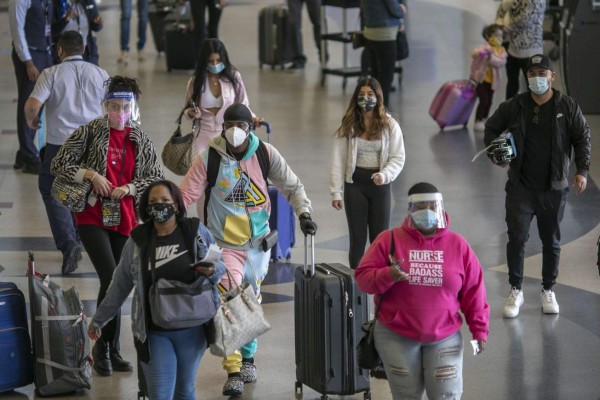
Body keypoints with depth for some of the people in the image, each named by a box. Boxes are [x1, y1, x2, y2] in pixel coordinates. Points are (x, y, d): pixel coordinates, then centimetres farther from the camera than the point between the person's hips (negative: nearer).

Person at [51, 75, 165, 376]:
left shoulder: (141, 141, 7)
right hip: (93, 217, -4)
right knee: (111, 279, -17)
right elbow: (58, 165, -2)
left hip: (125, 220, 4)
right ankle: (104, 345, -1)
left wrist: (130, 188, -7)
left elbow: (157, 179, 10)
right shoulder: (92, 131, -2)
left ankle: (111, 351, 18)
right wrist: (91, 175, -15)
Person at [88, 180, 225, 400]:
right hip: (154, 332, 0)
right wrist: (99, 320, 16)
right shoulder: (138, 241, 0)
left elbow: (221, 266, 7)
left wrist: (212, 272, -17)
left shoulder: (196, 232, -2)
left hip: (191, 329, 0)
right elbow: (120, 285, 10)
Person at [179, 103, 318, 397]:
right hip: (224, 245, -3)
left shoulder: (265, 154, -4)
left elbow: (291, 186, 5)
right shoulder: (209, 158, -10)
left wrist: (304, 213, -8)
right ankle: (233, 372, -11)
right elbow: (185, 194, -10)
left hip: (258, 242, 3)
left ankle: (247, 358, 36)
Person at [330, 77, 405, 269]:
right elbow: (338, 159, -2)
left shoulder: (389, 125, -2)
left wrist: (384, 175, -22)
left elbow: (398, 158, -3)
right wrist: (336, 192, -7)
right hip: (355, 183, 0)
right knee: (357, 238, 4)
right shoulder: (349, 125, -1)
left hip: (380, 185, 0)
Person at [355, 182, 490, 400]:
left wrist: (479, 329, 0)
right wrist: (388, 275, -26)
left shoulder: (458, 245, 0)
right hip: (396, 336, -1)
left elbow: (473, 291, 4)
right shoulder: (389, 240, -5)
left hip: (444, 337, 1)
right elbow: (363, 276, -6)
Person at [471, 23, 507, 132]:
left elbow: (501, 62, -14)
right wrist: (482, 52, -45)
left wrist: (492, 58, -30)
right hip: (480, 78, -5)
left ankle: (484, 120, 29)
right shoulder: (485, 47, -8)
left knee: (489, 102, 12)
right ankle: (477, 122, -9)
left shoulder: (502, 51, 4)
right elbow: (474, 54, -25)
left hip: (492, 81, 5)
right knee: (484, 100, -13)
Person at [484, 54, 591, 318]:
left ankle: (548, 291, 24)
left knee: (551, 240, 10)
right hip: (520, 186, 0)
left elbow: (583, 138, 2)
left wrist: (582, 171, -9)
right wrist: (494, 153, -1)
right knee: (517, 237, -7)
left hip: (554, 187, 0)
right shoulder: (514, 106, 0)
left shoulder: (567, 107, -2)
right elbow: (491, 128, 14)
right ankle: (515, 291, 6)